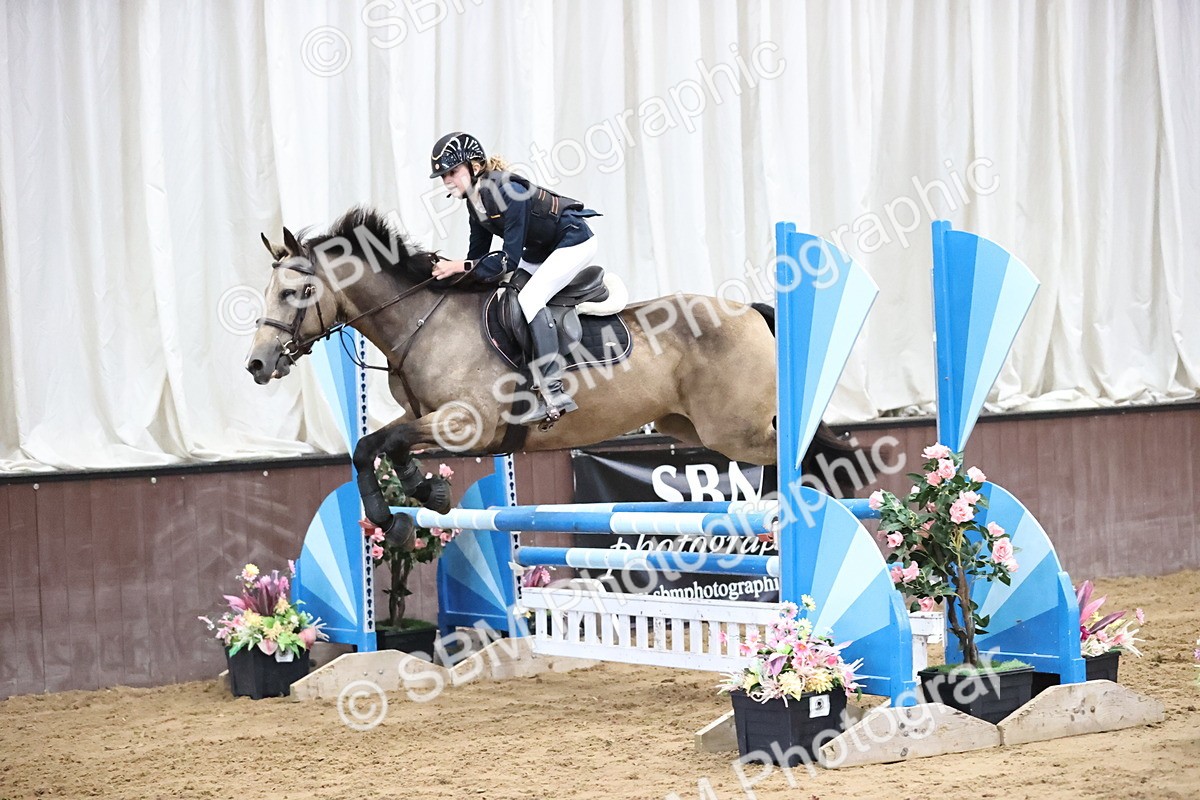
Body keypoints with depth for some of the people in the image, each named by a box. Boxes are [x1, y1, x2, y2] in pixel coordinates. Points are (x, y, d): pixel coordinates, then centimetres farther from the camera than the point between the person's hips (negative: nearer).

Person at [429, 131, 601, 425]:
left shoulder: (507, 191, -31)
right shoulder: (475, 197, -3)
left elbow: (510, 258, -31)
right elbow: (479, 252, 7)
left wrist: (462, 267, -31)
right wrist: (454, 272, -5)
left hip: (574, 242, -10)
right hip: (541, 249, 10)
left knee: (530, 297, -26)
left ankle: (554, 393, -30)